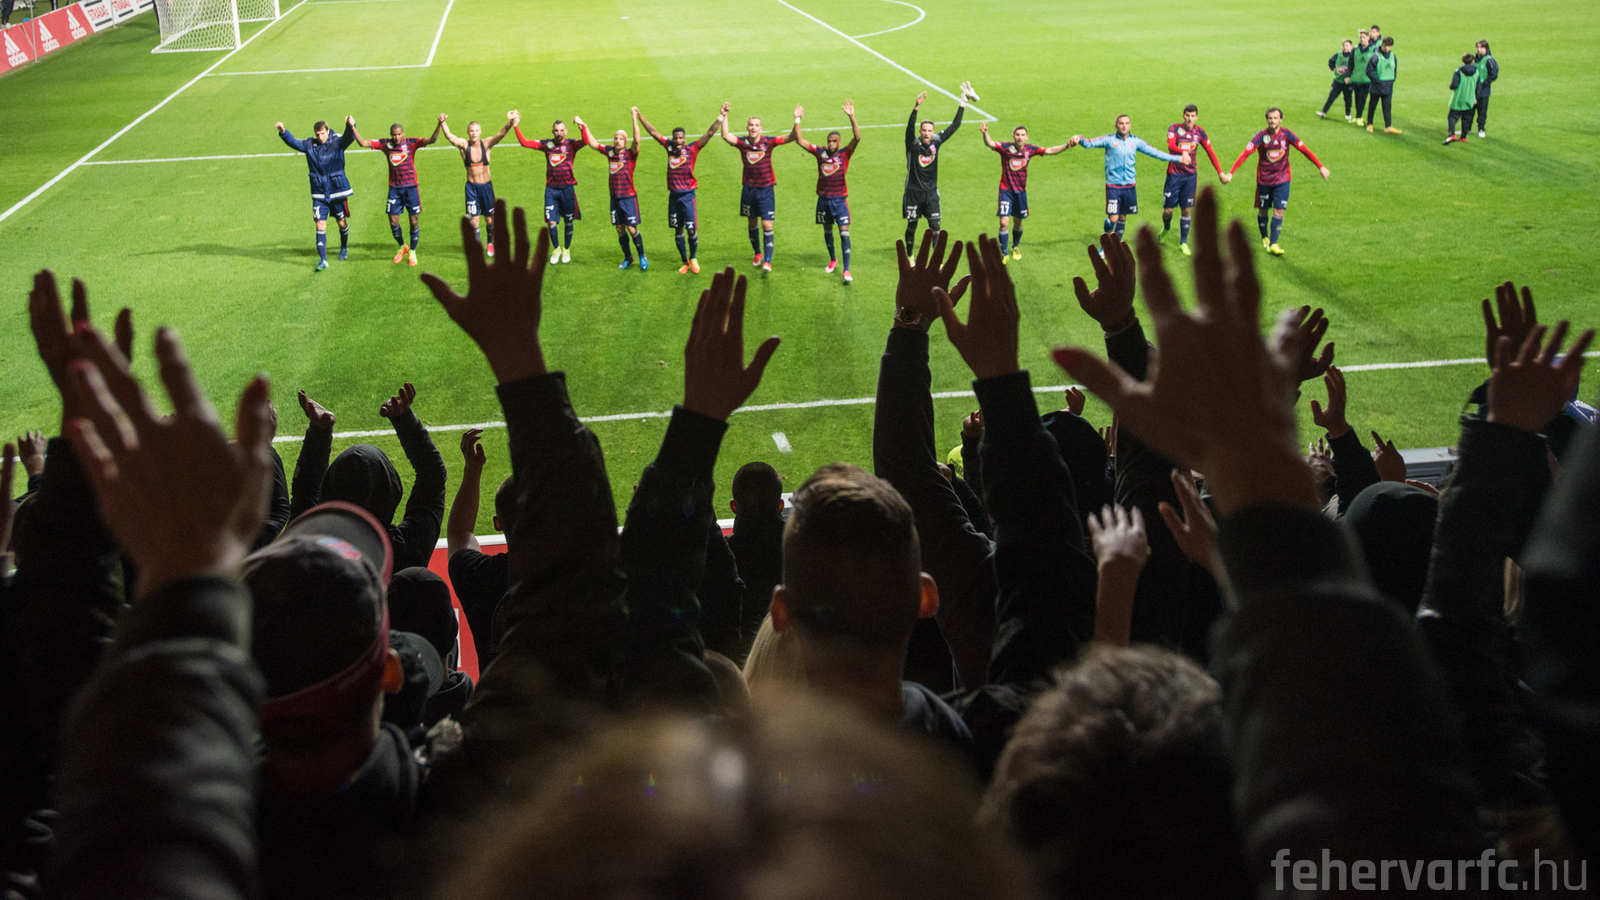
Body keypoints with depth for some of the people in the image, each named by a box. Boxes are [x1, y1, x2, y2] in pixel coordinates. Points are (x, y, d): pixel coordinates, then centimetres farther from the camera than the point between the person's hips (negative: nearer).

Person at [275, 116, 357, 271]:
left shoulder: (337, 143, -9)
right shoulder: (309, 145, 1)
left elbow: (349, 137, -27)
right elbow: (293, 142, -5)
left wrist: (351, 126, -49)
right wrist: (283, 132, -25)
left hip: (338, 191, -1)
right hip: (319, 194, 2)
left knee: (342, 222, 13)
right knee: (320, 225, -5)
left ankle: (344, 248, 41)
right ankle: (323, 259, -3)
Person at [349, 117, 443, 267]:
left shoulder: (411, 143, -7)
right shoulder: (385, 144, -1)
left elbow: (432, 139, -18)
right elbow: (363, 143, 0)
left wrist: (440, 124, -33)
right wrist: (353, 128, -10)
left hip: (410, 187, -2)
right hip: (394, 188, 2)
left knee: (414, 220, 2)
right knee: (393, 221, 3)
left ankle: (412, 251, 21)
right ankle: (402, 247, 29)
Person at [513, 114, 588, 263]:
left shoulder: (571, 144, -3)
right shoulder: (546, 144, 4)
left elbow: (585, 141, -24)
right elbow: (524, 142, 1)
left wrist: (582, 126, -37)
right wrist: (516, 125, -6)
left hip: (567, 188, -2)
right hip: (551, 188, 2)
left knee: (568, 221, 8)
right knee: (551, 221, -1)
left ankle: (567, 249, 27)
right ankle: (556, 248, 22)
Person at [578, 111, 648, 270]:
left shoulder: (630, 154, -8)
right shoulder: (609, 151, 4)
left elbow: (636, 140, -26)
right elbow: (592, 143, 12)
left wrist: (635, 119, -31)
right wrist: (584, 126, 10)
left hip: (629, 197, -5)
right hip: (615, 197, 5)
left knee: (632, 229, -7)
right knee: (620, 229, 9)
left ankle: (642, 257, 11)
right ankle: (627, 257, 25)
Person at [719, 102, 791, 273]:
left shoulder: (768, 142, -8)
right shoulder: (742, 143, -5)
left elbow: (790, 137, -16)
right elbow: (726, 136, -22)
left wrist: (797, 120, -30)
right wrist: (724, 117, -31)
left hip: (766, 189, -2)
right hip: (748, 189, 2)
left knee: (767, 225, -7)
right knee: (752, 223, 15)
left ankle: (767, 261, -3)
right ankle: (757, 253, 35)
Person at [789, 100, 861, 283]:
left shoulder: (845, 154, -6)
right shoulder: (820, 152, 1)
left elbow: (857, 138, -21)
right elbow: (799, 140, -2)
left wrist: (851, 117, -33)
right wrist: (797, 119, -13)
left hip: (840, 199, -3)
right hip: (823, 199, 3)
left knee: (844, 233, -10)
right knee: (827, 231, 17)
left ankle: (846, 270, -9)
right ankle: (832, 260, 39)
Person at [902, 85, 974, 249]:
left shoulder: (936, 142, 0)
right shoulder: (913, 144, -10)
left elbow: (954, 126, 3)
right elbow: (910, 127, -29)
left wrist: (963, 102, -1)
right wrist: (916, 107, -44)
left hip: (931, 192, 2)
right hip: (913, 192, -2)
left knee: (935, 227, -3)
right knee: (911, 226, 8)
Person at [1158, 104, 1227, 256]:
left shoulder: (1199, 132, 4)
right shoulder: (1175, 128, -6)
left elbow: (1210, 152, 7)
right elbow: (1171, 146, -23)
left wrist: (1220, 173, 2)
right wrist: (1183, 152, -44)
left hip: (1190, 176, 2)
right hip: (1174, 174, -2)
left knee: (1186, 210, 2)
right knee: (1168, 209, -1)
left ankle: (1183, 242, 15)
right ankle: (1166, 228, 34)